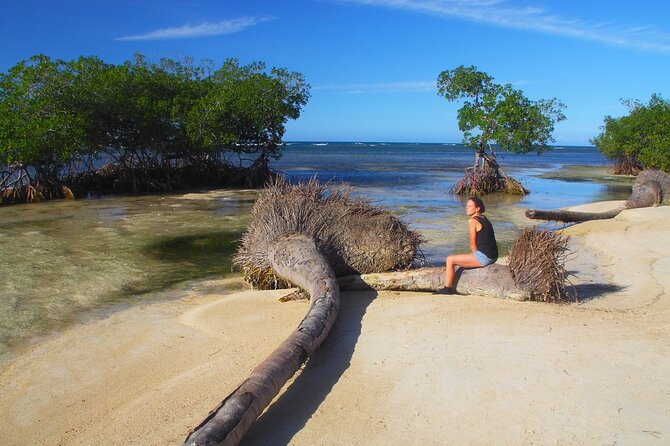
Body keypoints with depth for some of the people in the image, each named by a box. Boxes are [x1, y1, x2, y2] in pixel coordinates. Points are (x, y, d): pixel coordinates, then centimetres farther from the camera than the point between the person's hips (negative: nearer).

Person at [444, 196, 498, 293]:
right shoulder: (484, 219, 15)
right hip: (492, 257, 10)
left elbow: (473, 244, -9)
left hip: (483, 257, -10)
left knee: (450, 260, -3)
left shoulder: (472, 221, -12)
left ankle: (447, 288, 4)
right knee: (463, 258, 33)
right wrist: (475, 256, 15)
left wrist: (475, 256, 6)